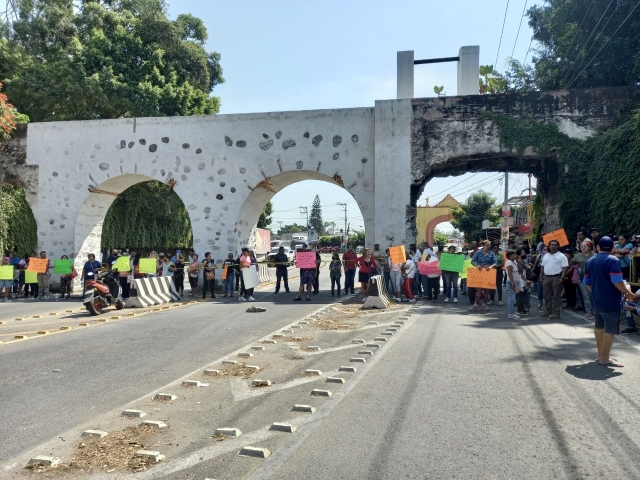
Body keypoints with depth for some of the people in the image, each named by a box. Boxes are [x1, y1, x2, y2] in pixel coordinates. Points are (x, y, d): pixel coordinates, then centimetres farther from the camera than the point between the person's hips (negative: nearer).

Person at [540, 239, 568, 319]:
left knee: (556, 295, -3)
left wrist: (562, 278, -18)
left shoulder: (561, 256, -4)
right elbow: (542, 267, 18)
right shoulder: (546, 256, 15)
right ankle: (548, 310, 20)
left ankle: (556, 312, -1)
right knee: (546, 295, 10)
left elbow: (565, 268, -10)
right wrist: (541, 277, 12)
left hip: (556, 278, -6)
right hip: (546, 277, 6)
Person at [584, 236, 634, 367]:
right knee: (610, 330, -3)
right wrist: (628, 293, -7)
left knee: (599, 327, 15)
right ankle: (605, 358, -1)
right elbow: (617, 281, -20)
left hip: (597, 300, 8)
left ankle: (601, 355, 23)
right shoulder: (613, 260, -13)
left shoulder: (590, 261, 10)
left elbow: (587, 282, 15)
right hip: (611, 301, -8)